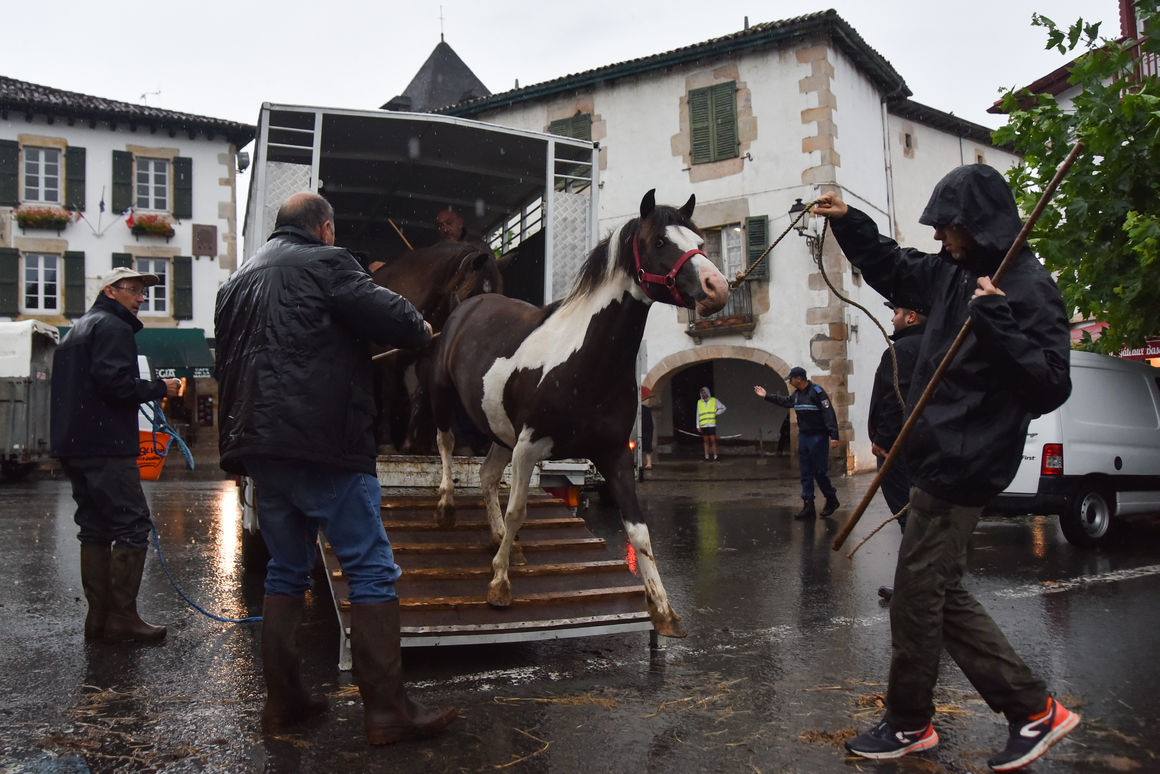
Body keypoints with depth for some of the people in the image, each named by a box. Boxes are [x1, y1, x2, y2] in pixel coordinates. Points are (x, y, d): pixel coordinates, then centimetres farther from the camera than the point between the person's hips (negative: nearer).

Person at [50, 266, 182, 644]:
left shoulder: (79, 329, 25)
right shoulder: (112, 327, -7)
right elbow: (115, 381, -20)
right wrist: (160, 387, -9)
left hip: (74, 446, 11)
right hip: (105, 447, -10)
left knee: (95, 528, 12)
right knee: (133, 526, -8)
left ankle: (98, 617, 16)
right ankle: (121, 619, -7)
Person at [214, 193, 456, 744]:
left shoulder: (237, 282, 22)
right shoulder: (325, 263, -2)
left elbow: (227, 366, 25)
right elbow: (393, 319, -11)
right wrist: (421, 330, 10)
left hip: (259, 448, 8)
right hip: (324, 448, -8)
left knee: (286, 570, 17)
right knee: (372, 570, -3)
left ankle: (283, 699, 21)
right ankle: (387, 710, -2)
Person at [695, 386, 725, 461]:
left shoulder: (714, 400, 5)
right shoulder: (699, 402, 10)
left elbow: (723, 408, 13)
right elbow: (698, 415, 12)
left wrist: (716, 414, 1)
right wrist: (698, 426, 6)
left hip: (712, 424, -2)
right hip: (703, 425, 2)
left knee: (713, 441, -6)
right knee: (705, 441, 5)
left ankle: (715, 457, -1)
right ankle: (706, 457, 9)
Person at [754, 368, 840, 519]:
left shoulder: (816, 391, -14)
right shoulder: (797, 394, 11)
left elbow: (829, 414, -19)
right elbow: (785, 401, 32)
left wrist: (833, 436, -25)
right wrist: (766, 396, 35)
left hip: (818, 437, -8)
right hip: (803, 437, 8)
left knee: (820, 472, -4)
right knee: (806, 473, 7)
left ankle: (831, 500, 17)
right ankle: (808, 506, 10)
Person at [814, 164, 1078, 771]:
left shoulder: (1028, 287, -13)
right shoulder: (955, 273, 11)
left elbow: (1050, 387, -19)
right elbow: (892, 268, 28)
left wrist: (996, 321, -27)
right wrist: (848, 220, 21)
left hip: (961, 466, -9)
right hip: (937, 457, 9)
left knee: (915, 595, 1)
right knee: (941, 594, 15)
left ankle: (908, 725, 21)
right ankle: (1034, 709, 24)